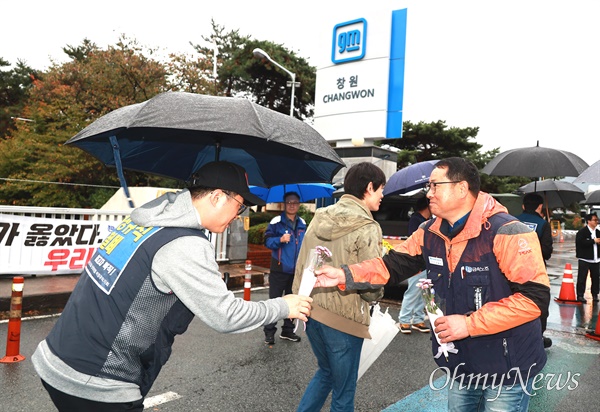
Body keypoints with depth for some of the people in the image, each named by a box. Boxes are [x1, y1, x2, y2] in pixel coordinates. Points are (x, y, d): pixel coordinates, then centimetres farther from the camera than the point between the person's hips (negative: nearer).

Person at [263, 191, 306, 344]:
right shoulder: (276, 222, -7)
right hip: (279, 268, -5)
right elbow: (267, 241, -10)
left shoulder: (302, 224, 9)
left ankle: (287, 330, 25)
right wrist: (280, 240, -27)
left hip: (297, 269, 5)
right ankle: (269, 332, 8)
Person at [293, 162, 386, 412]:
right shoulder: (367, 228, -16)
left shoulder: (319, 218, 2)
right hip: (344, 318, -6)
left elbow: (301, 266, 6)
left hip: (312, 311, 6)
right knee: (343, 392, 14)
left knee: (325, 372, 29)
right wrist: (374, 296, 4)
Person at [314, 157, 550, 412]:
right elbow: (393, 265, -1)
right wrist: (344, 276, -14)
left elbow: (536, 297, -26)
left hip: (507, 370, -6)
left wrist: (470, 324, -27)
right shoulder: (430, 233, -1)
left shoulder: (506, 233, -23)